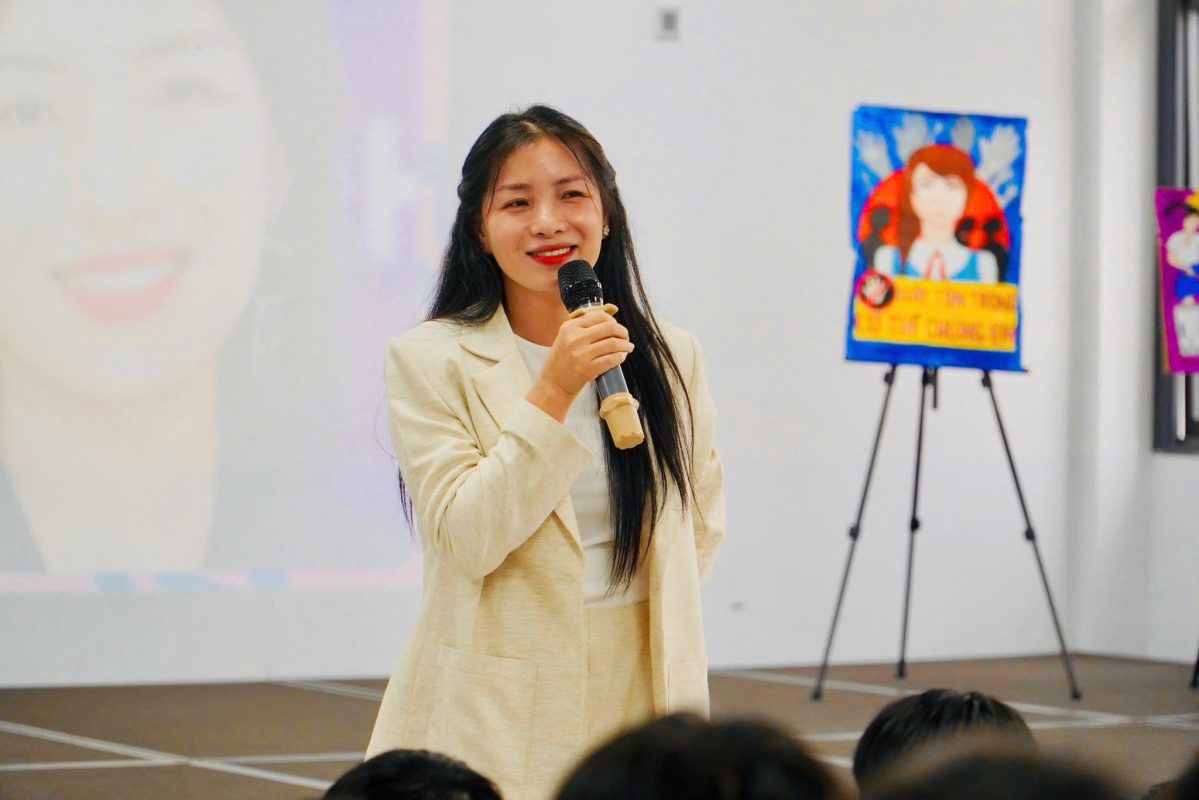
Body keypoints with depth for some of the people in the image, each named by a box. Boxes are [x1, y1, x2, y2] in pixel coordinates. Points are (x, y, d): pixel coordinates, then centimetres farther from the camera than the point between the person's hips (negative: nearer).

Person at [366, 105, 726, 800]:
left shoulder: (672, 359, 7)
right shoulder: (432, 361, -4)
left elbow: (704, 515, 21)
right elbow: (463, 538, -13)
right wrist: (553, 392, -17)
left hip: (640, 701, 3)